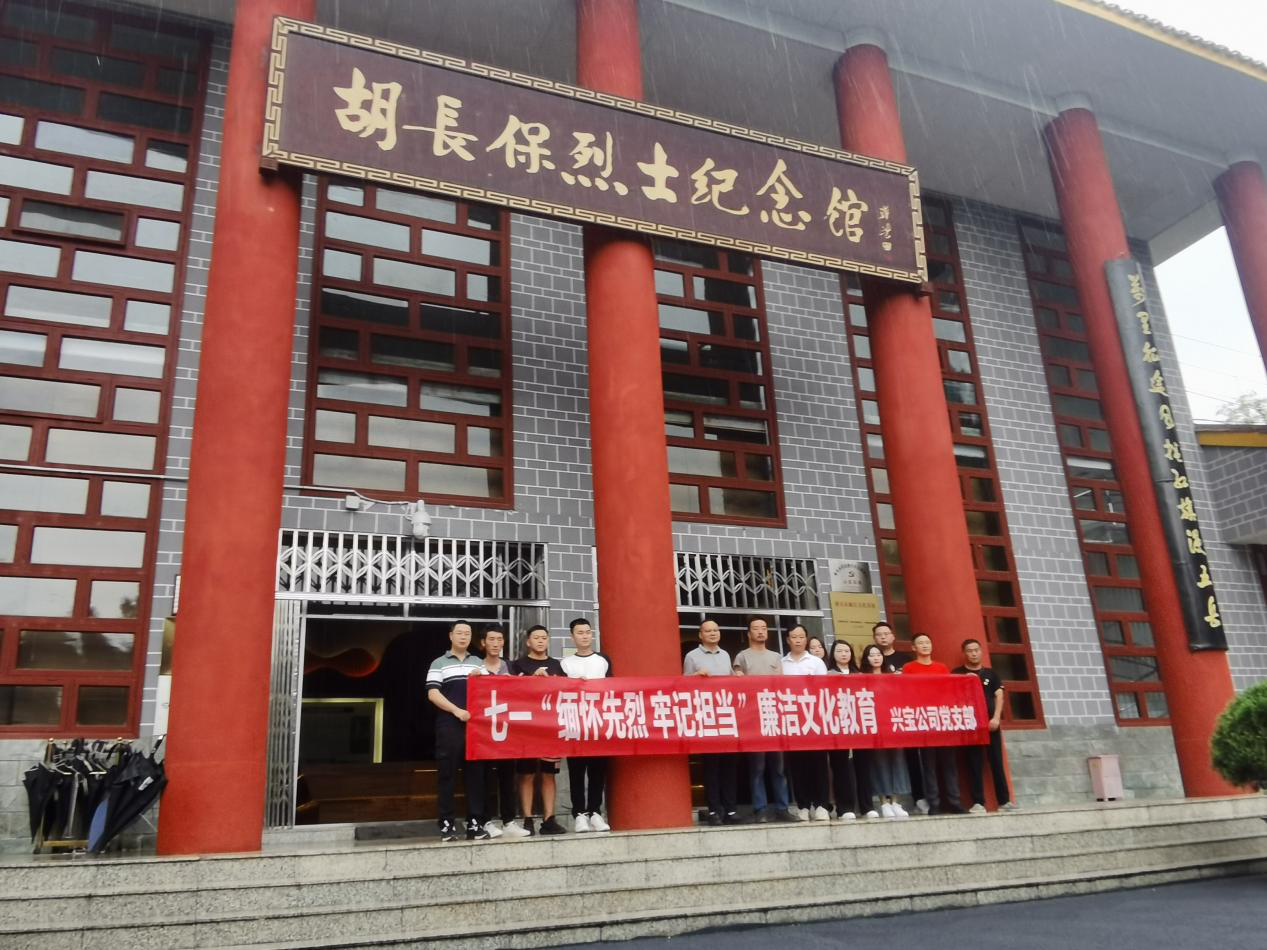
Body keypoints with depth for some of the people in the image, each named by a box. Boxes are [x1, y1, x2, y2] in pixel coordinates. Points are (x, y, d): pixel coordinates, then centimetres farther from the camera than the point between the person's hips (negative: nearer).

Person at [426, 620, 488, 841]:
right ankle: (447, 824, 5)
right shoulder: (439, 663, 4)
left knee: (475, 774, 3)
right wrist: (456, 710, -14)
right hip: (449, 726, -3)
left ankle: (475, 823, 8)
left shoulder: (479, 663, 16)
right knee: (447, 775, -1)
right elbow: (432, 694, -5)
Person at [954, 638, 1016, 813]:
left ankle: (1004, 801, 8)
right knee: (974, 764, -4)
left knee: (997, 762, 3)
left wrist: (996, 717, -5)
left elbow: (999, 695, 8)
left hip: (991, 722, 2)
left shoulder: (990, 673, 15)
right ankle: (978, 803, -4)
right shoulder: (958, 673, 8)